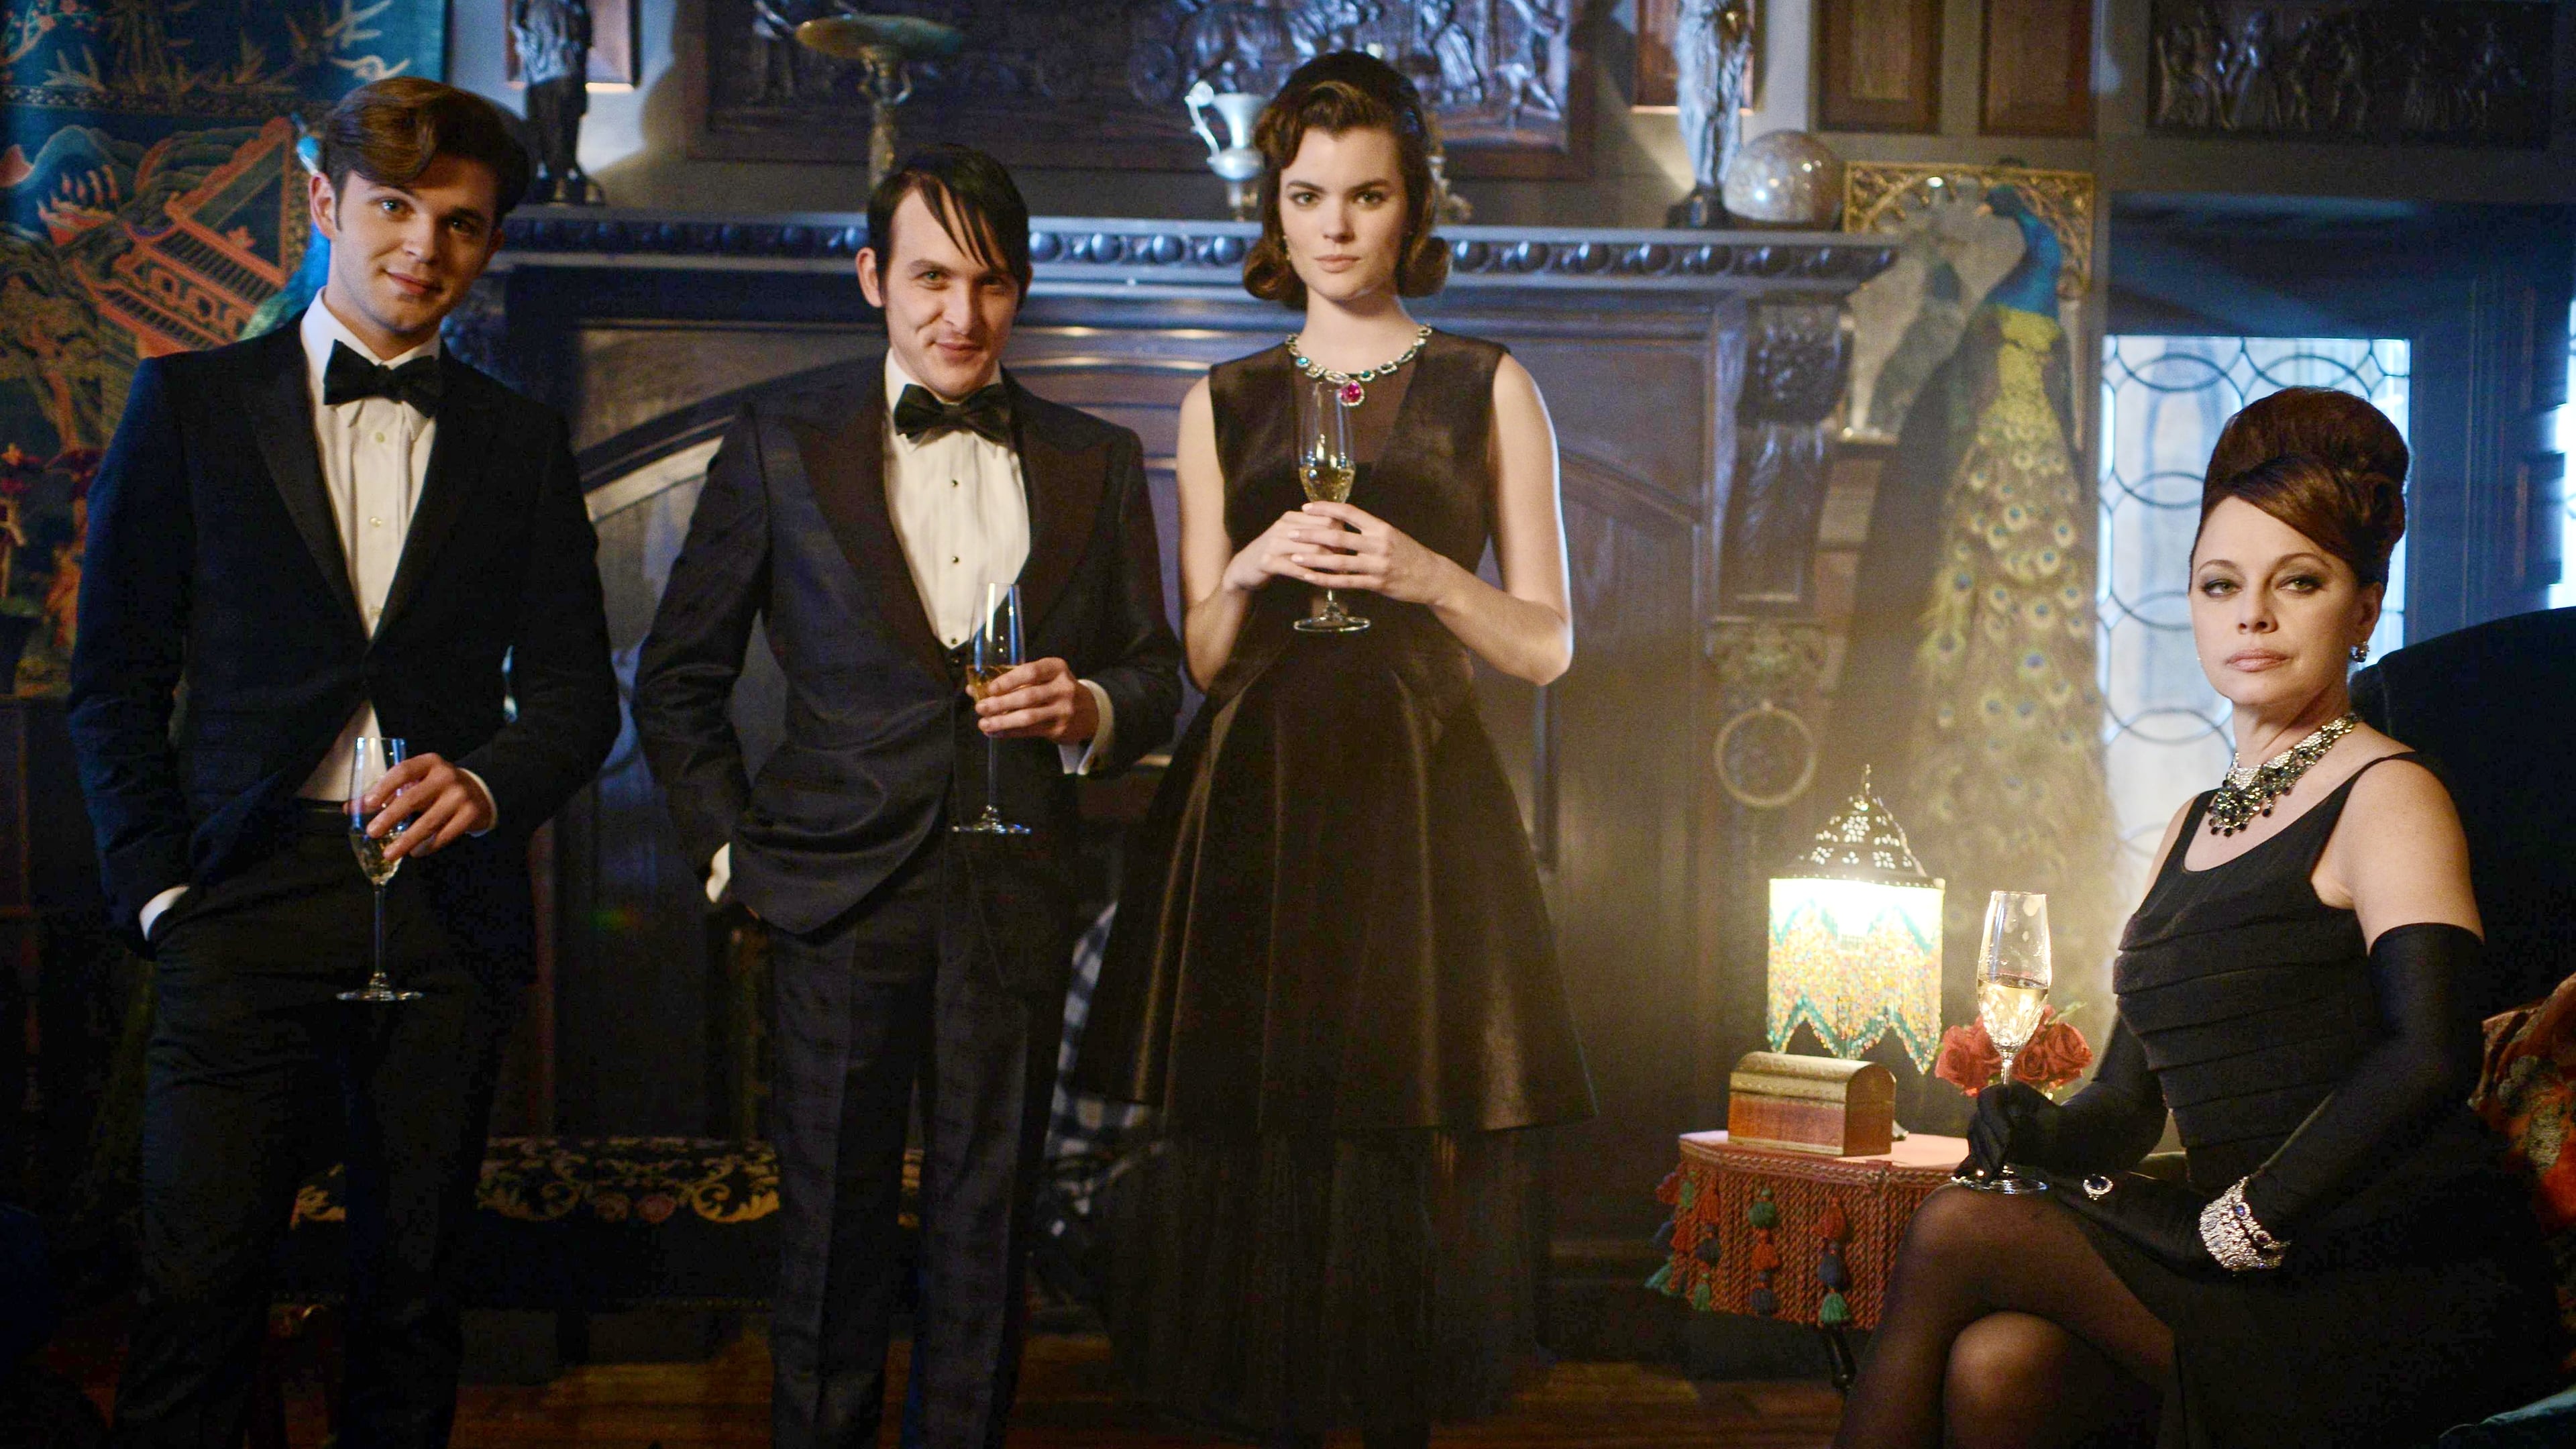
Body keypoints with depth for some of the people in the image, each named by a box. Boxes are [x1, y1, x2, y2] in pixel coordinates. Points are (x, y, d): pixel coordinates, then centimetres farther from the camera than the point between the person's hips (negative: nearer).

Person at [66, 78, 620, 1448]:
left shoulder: (522, 444, 12)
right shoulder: (192, 401, 7)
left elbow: (576, 693, 9)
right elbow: (116, 677, 7)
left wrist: (484, 784, -12)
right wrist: (156, 890, -2)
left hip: (447, 907, 2)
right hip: (250, 895, -2)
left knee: (412, 1287, 7)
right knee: (197, 1285, -7)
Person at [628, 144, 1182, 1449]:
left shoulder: (1098, 464, 10)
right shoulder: (780, 448, 4)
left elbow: (1155, 680, 13)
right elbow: (679, 679, 10)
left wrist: (1086, 709, -9)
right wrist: (728, 847, 3)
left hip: (1018, 897, 2)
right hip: (843, 889, -1)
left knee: (988, 1220, 7)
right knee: (834, 1220, 4)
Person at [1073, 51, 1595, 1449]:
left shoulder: (1488, 389, 8)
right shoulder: (1223, 405, 14)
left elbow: (1546, 646, 5)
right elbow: (1199, 659, 12)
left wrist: (1422, 574, -12)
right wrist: (1252, 574, -8)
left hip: (1420, 814, -2)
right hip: (1251, 816, 2)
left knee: (1416, 1160, -5)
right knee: (1253, 1157, -1)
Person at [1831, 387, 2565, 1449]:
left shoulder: (2388, 797, -3)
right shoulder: (2194, 825, 22)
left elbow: (2431, 1054, -21)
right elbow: (2132, 1098, 20)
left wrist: (2238, 1222, -21)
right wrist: (2046, 1131, -3)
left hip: (2408, 1288, -6)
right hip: (2274, 1278, 6)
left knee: (1959, 1236, -21)